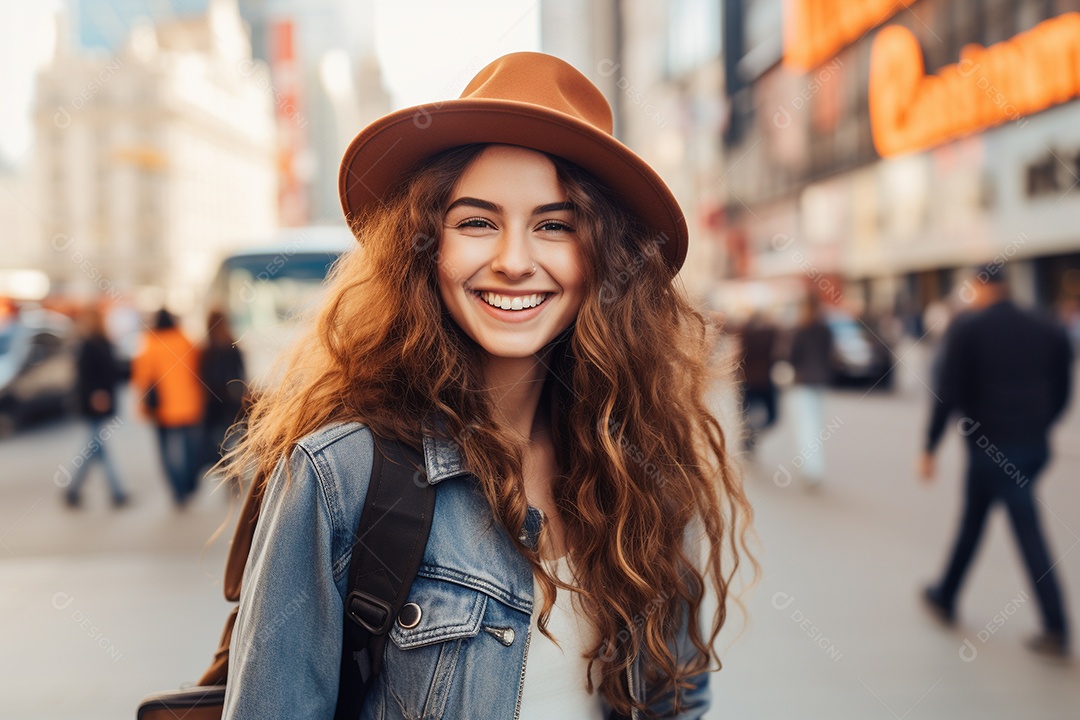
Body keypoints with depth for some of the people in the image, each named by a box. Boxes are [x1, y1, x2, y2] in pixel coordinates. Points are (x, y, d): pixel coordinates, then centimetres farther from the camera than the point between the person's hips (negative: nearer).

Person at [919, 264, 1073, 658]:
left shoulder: (967, 328, -5)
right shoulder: (1046, 330, 10)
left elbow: (948, 393, -11)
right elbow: (1061, 393, 10)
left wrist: (930, 448, -6)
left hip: (990, 444, -5)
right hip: (1034, 445, 5)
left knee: (1028, 531, 3)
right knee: (973, 518, 16)